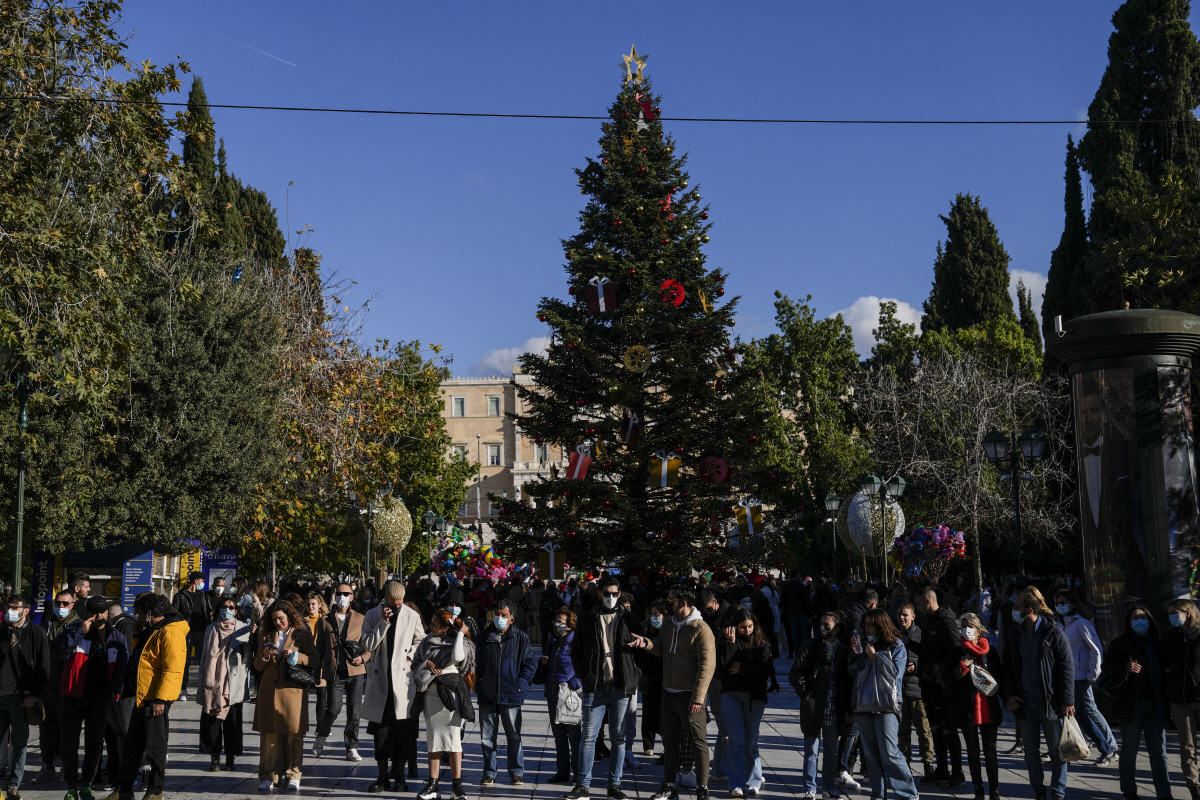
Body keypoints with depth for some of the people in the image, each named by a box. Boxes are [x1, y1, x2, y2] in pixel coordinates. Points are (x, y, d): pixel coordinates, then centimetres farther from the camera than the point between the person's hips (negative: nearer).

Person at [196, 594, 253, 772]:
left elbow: (247, 655, -5)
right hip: (212, 680, 2)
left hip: (233, 681, -2)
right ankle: (215, 758, 9)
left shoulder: (242, 628, 5)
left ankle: (230, 758, 9)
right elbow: (205, 655, 18)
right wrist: (203, 679, 12)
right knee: (211, 718, 0)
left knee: (232, 720, 0)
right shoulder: (211, 629, 14)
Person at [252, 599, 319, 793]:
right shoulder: (268, 636, 17)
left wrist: (296, 656, -14)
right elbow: (258, 665, 16)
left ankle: (293, 776, 7)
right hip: (269, 692, 3)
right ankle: (270, 777, 6)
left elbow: (316, 662, -1)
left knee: (294, 735, -1)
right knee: (269, 735, 1)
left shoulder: (302, 635, 5)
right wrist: (265, 655, -4)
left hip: (293, 691, -3)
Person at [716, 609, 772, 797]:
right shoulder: (726, 642, 1)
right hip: (731, 694, -1)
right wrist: (730, 643, -15)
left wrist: (742, 668, -11)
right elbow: (721, 671, -12)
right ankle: (736, 784, -3)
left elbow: (767, 672, -6)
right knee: (736, 740, -7)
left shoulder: (762, 644, 2)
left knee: (751, 741, 5)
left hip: (755, 696, 1)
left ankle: (753, 781, 18)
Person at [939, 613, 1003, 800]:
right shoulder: (956, 653, 3)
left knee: (990, 750, 4)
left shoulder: (990, 652, 5)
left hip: (989, 708, 0)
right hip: (967, 709, 0)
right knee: (973, 751, 8)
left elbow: (1000, 678, 11)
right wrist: (963, 667, -13)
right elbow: (946, 680, -1)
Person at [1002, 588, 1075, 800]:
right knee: (1030, 749, 8)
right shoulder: (1014, 633, 6)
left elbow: (1067, 667, -6)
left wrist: (1067, 701, -11)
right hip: (1024, 701, 4)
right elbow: (1007, 667, 12)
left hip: (1050, 700, -4)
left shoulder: (1053, 632, -6)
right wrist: (1009, 695, 1)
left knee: (1057, 748, 3)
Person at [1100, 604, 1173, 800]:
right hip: (1130, 703, -3)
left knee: (1158, 750, 4)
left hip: (1155, 704, 3)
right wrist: (1126, 667, -17)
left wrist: (1165, 701, 3)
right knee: (1130, 748, 3)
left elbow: (1163, 671, 16)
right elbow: (1107, 668, 0)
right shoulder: (1120, 644, 3)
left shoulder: (1157, 643, 14)